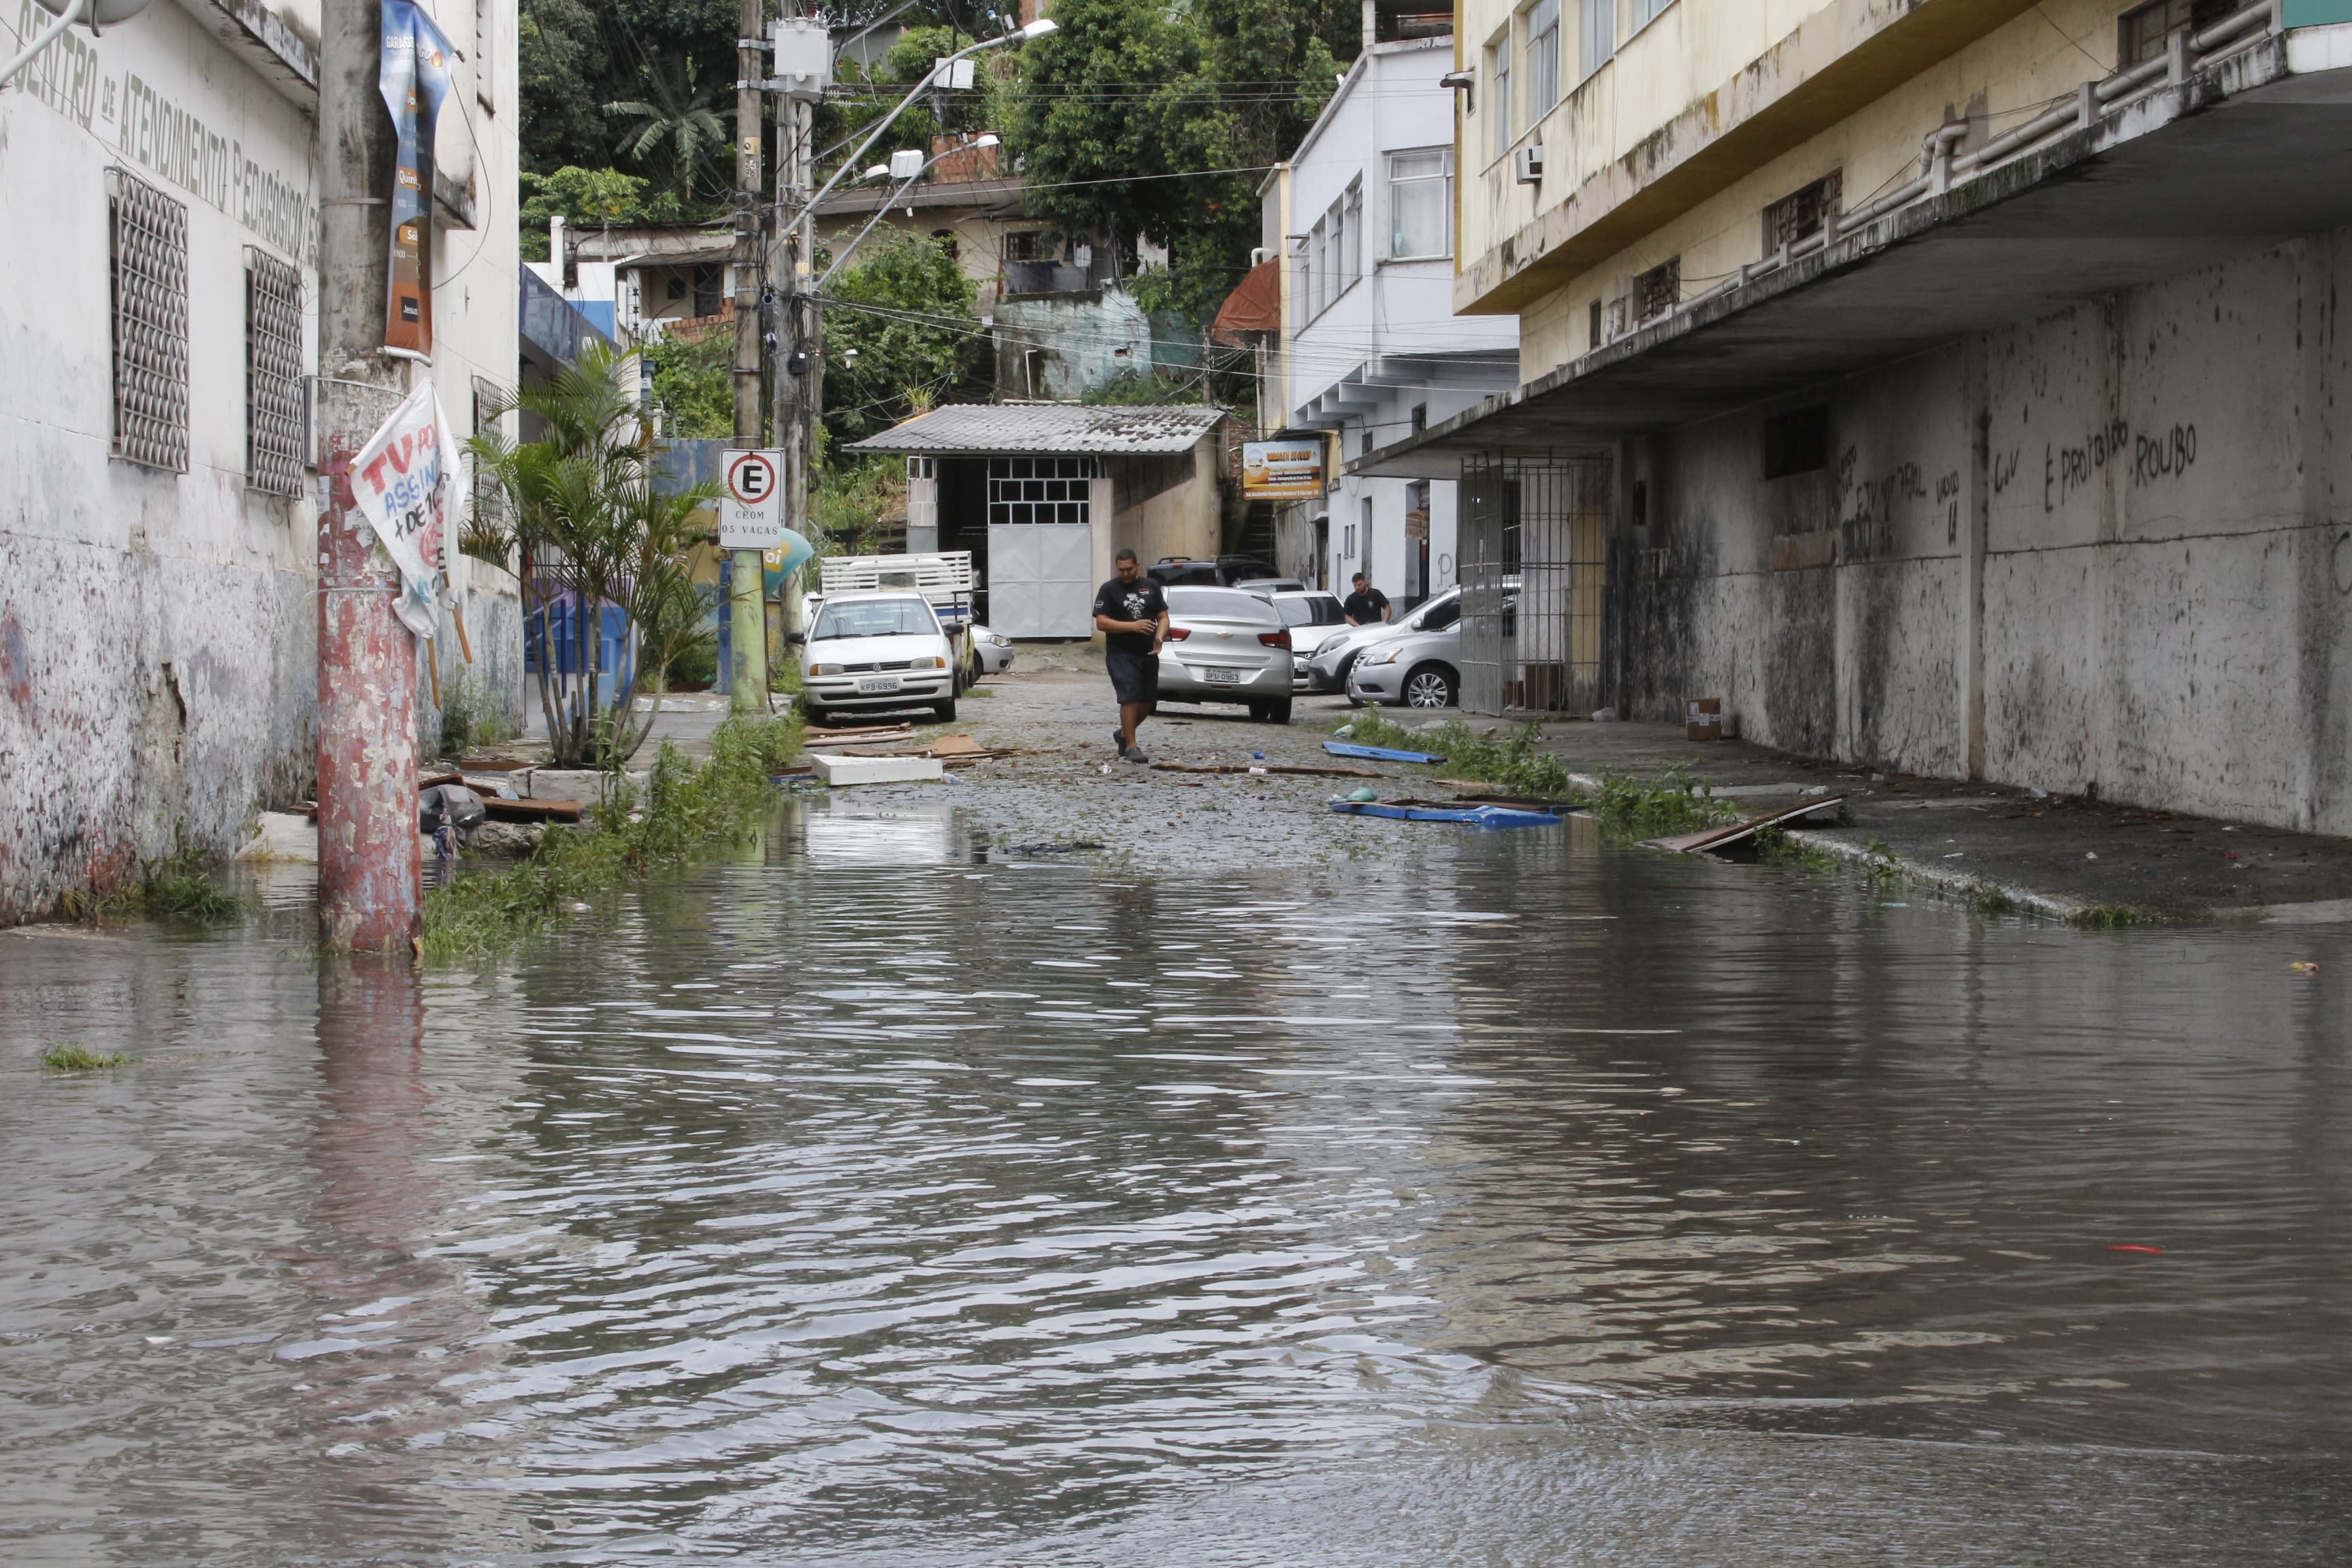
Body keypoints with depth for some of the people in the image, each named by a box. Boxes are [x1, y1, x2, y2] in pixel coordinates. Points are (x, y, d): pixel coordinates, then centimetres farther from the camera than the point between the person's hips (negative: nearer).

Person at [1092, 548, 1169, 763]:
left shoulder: (1151, 586, 11)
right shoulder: (1109, 590, -1)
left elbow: (1163, 617, 12)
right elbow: (1101, 623, -9)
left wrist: (1159, 636, -10)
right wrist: (1132, 626, -19)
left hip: (1148, 654, 4)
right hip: (1121, 654, -4)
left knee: (1147, 702, 9)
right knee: (1129, 698, -15)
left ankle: (1123, 734, 33)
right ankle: (1131, 747, -11)